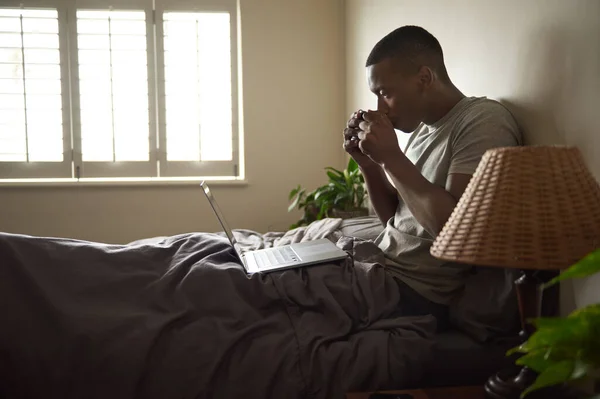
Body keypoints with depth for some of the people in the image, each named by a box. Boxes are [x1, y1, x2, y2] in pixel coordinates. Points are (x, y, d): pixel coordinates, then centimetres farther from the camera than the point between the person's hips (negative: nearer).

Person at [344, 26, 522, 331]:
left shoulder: (483, 121, -15)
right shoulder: (421, 129, 11)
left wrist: (391, 157, -18)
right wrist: (368, 162, 1)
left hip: (416, 296, -8)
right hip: (380, 272, 8)